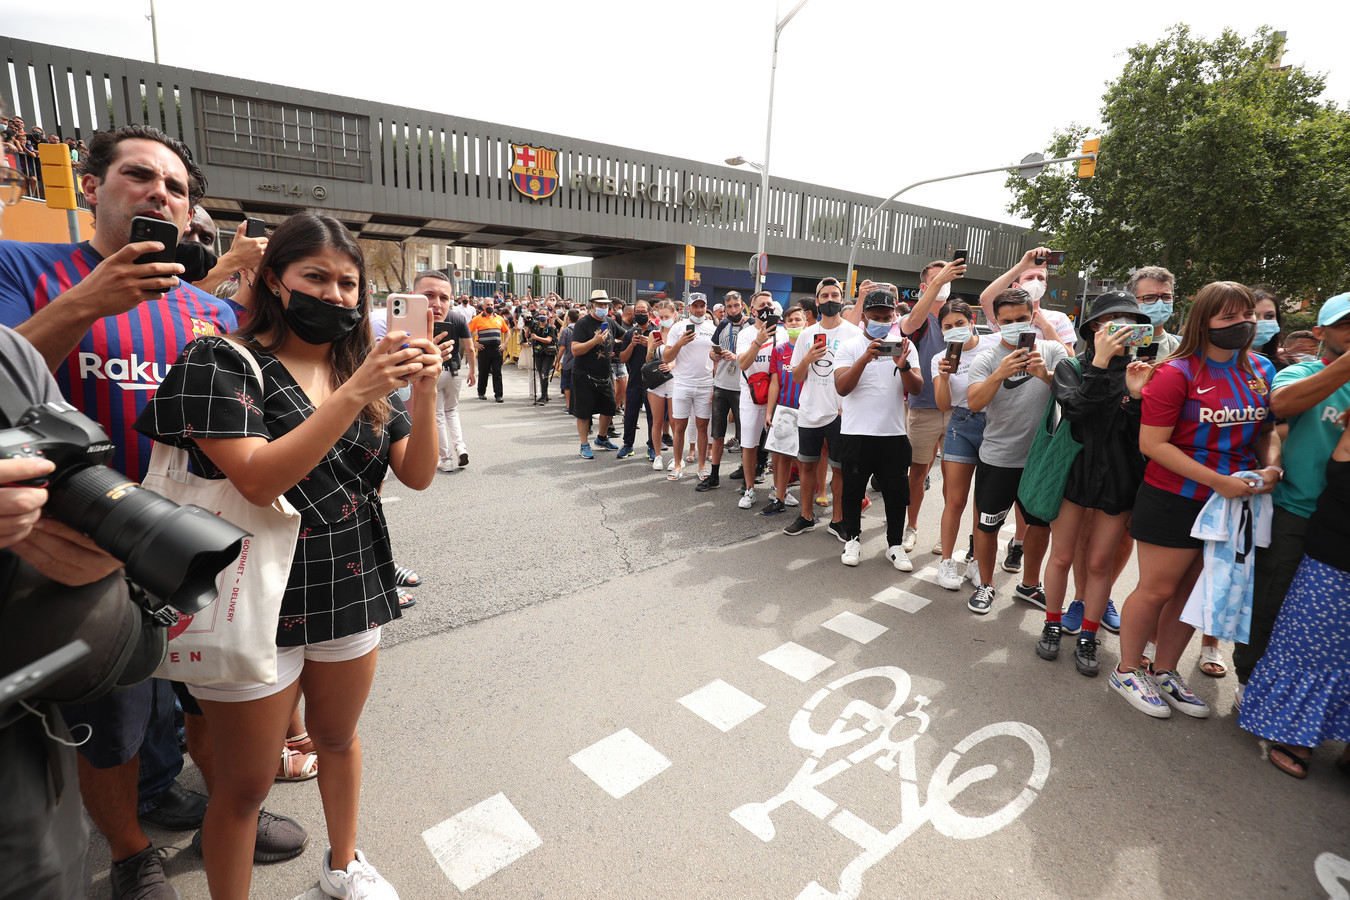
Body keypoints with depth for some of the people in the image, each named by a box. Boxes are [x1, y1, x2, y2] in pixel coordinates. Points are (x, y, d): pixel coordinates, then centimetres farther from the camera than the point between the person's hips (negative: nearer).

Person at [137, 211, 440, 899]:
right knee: (245, 785, 13)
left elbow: (418, 475, -2)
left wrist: (425, 392, -17)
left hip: (350, 595, 5)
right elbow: (258, 480, -25)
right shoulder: (222, 363, -9)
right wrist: (356, 393, -31)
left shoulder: (364, 366, 6)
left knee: (338, 739, 25)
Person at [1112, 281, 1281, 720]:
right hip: (1175, 500, -6)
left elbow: (1265, 430, 17)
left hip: (1232, 501, 6)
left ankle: (1164, 672, 31)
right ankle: (1127, 671, 21)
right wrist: (1216, 480, -20)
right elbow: (1152, 443, -18)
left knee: (1193, 591, 14)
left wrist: (1271, 466, -4)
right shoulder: (1177, 374, -14)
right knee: (1157, 589, 2)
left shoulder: (1260, 370, 7)